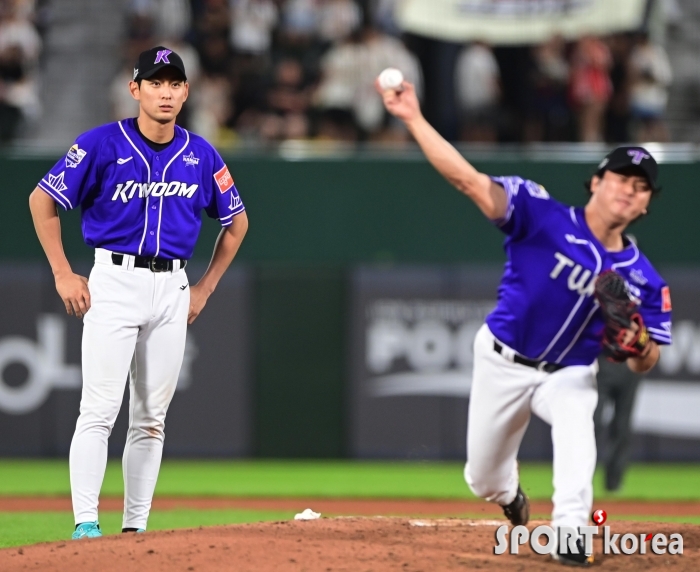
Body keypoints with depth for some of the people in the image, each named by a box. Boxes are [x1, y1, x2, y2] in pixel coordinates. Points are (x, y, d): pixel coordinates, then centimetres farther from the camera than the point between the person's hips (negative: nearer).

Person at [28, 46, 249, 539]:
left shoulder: (200, 156, 5)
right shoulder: (103, 145, -6)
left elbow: (237, 222, 18)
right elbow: (42, 200, 0)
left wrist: (205, 289, 12)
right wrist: (63, 275, -3)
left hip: (172, 290, 4)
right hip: (114, 281, -4)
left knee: (151, 417, 7)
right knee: (100, 409, -11)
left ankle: (136, 527, 13)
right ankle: (86, 525, -11)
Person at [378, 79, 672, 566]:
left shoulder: (641, 278, -10)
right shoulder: (544, 216, -19)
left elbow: (645, 364, -4)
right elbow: (468, 179, -27)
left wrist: (639, 347, -30)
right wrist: (414, 120, -37)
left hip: (569, 373, 0)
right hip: (504, 362, 0)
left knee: (575, 420, -35)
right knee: (483, 480, 11)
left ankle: (569, 536, -38)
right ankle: (511, 495, 50)